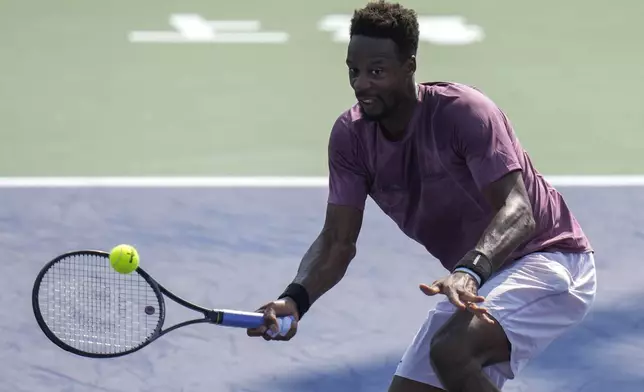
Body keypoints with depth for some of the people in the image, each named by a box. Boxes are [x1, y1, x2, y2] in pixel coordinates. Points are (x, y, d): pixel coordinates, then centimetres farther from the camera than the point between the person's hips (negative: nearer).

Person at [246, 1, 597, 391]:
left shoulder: (463, 111, -24)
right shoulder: (350, 135, -6)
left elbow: (518, 211, -33)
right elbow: (337, 241, -6)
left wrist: (470, 271, -52)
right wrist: (295, 299, -26)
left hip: (547, 260, -8)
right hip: (475, 282, 8)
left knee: (451, 350, -33)